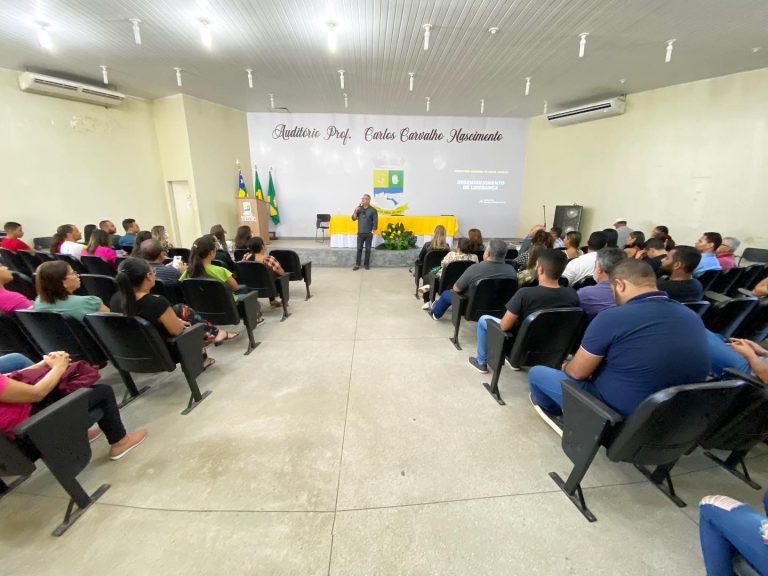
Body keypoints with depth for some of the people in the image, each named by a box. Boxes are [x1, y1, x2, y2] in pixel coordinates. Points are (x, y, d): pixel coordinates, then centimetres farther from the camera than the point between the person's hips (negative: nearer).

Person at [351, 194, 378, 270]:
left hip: (369, 233, -2)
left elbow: (375, 221, -4)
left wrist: (373, 230, -8)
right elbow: (354, 218, 6)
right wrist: (355, 211, -10)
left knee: (368, 249, 5)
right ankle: (357, 264, 10)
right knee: (359, 249, 4)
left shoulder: (373, 210, -4)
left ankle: (366, 264, 15)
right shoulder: (359, 208, 5)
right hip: (360, 233, 2)